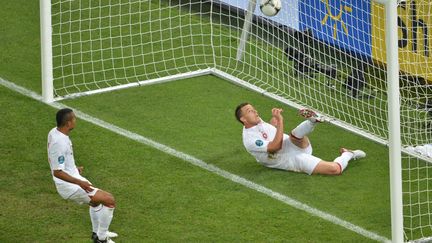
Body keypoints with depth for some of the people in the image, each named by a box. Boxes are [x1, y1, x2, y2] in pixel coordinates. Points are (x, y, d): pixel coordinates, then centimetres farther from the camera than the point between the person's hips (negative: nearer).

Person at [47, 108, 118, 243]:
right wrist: (79, 183, -32)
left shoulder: (54, 132, 1)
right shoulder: (60, 142, -30)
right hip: (69, 186, -11)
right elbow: (57, 172, -29)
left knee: (96, 199, 32)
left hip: (73, 177, 11)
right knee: (110, 200, -9)